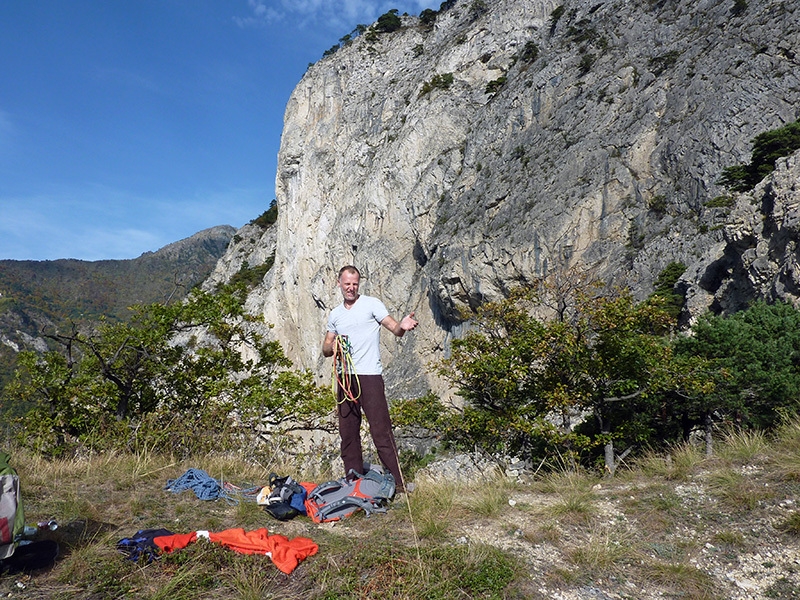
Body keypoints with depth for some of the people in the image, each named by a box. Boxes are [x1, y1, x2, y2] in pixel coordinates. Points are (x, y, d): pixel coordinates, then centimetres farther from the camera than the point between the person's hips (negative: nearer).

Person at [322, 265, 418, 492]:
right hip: (344, 378, 6)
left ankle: (397, 482, -5)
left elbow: (394, 328, -10)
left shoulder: (371, 304, 0)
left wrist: (403, 326, -34)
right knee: (348, 431, 10)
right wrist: (333, 346, -3)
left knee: (381, 430, -9)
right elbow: (325, 349, 21)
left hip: (369, 376, -6)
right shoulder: (335, 314, 16)